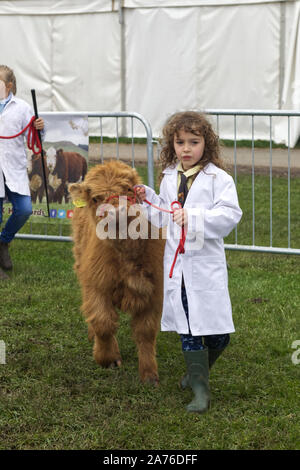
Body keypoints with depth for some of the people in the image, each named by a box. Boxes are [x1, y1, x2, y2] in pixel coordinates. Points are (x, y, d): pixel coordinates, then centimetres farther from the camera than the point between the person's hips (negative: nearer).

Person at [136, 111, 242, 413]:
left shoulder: (218, 178, -8)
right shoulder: (169, 178, 9)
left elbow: (230, 214, -19)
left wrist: (193, 217, -26)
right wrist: (147, 199, 5)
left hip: (207, 264, -4)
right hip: (176, 264, 4)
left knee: (218, 333, 0)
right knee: (188, 331, 6)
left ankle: (199, 371, 28)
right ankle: (200, 388, 12)